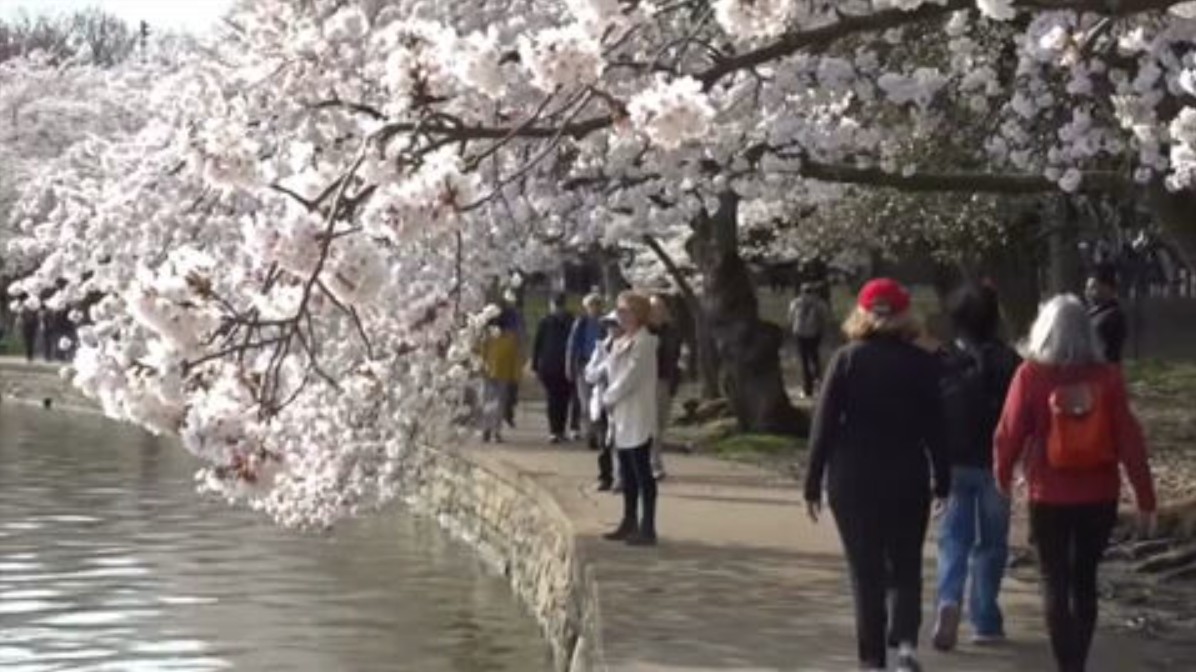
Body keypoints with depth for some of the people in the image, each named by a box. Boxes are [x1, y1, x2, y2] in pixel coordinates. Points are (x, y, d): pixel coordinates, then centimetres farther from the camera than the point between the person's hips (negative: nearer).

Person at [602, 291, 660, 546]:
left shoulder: (643, 343, -13)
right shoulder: (622, 342, 14)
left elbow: (629, 377, -17)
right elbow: (613, 372, 15)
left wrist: (608, 398, -7)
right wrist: (609, 398, 0)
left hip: (638, 418, -9)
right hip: (622, 416, 9)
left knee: (641, 471, -6)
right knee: (627, 472, 13)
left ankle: (648, 528, -4)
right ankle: (630, 523, 20)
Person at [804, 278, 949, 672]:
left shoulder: (847, 359, -5)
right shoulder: (922, 363, -2)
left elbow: (824, 424, -6)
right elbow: (935, 428, 0)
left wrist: (813, 484, -1)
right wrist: (942, 481, 8)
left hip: (852, 481, -1)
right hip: (907, 481, 1)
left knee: (866, 573, 8)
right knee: (906, 568, 13)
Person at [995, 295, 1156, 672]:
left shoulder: (1032, 375, -11)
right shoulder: (1107, 376, -6)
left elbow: (1010, 433, -7)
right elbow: (1130, 440, -6)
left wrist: (1003, 475, 12)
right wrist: (1145, 498, -1)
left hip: (1050, 498, -2)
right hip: (1100, 497, 2)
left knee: (1056, 584, 6)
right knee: (1085, 581, 16)